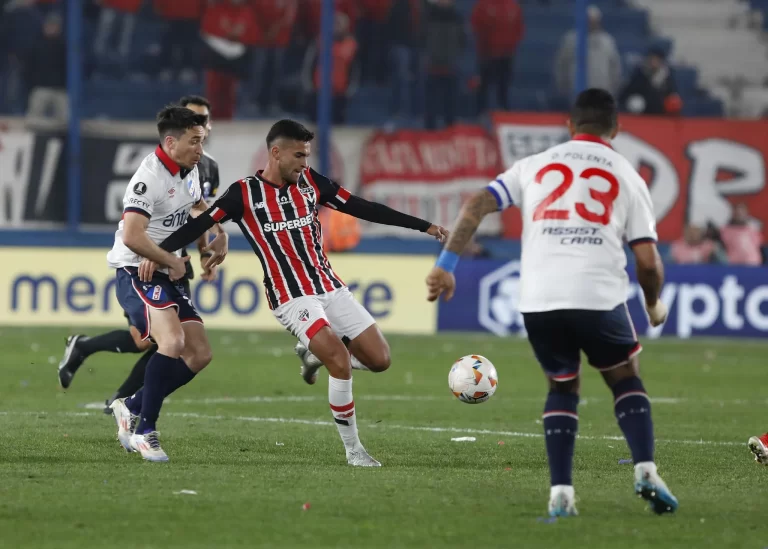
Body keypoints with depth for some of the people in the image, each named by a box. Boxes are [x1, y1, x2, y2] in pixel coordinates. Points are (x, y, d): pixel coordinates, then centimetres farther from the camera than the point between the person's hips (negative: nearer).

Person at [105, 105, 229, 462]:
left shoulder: (189, 171, 9)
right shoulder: (150, 177, -20)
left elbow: (199, 204, 32)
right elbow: (132, 236, -30)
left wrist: (220, 235, 16)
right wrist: (172, 262, -19)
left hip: (168, 276, 9)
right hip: (137, 274, -9)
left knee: (200, 355, 4)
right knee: (173, 341, -30)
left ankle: (131, 408, 17)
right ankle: (144, 430, -21)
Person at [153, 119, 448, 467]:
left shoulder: (310, 182, 8)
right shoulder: (245, 193, -6)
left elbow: (362, 208, 10)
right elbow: (201, 224, -12)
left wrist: (423, 226, 9)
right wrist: (159, 251, -26)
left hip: (332, 289, 6)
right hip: (292, 298, -6)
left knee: (379, 359, -1)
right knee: (341, 362, -22)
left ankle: (317, 353, 27)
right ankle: (353, 450, -8)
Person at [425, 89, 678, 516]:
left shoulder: (536, 166, 19)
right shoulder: (626, 176, 13)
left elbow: (477, 206, 9)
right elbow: (648, 260, 8)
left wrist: (446, 266, 10)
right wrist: (655, 304, 26)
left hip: (539, 301, 2)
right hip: (600, 299, -2)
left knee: (563, 386, 22)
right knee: (625, 378, 21)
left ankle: (561, 492, 7)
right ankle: (646, 470, 2)